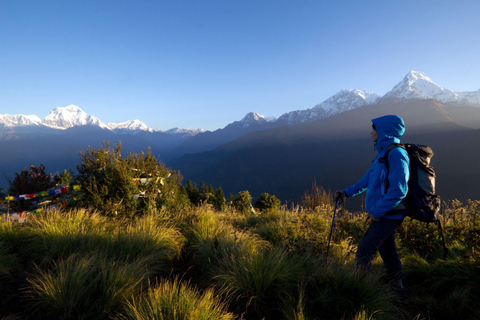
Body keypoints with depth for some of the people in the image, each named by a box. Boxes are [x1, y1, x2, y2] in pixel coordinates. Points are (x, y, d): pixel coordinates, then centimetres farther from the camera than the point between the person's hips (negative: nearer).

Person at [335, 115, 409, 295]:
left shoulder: (396, 154, -19)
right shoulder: (383, 153, 12)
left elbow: (399, 189, -24)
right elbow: (368, 179, 21)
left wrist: (377, 211, -19)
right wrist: (347, 192, 20)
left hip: (387, 215, -10)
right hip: (384, 214, 10)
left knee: (364, 251, -6)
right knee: (388, 254, 18)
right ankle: (398, 292, 31)